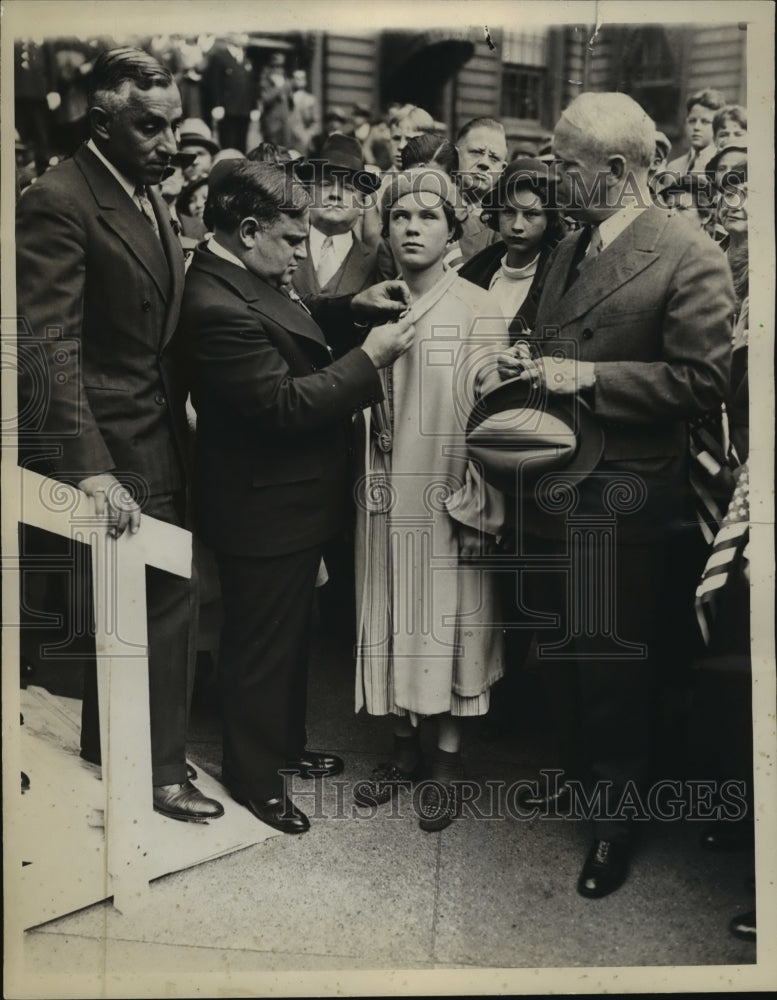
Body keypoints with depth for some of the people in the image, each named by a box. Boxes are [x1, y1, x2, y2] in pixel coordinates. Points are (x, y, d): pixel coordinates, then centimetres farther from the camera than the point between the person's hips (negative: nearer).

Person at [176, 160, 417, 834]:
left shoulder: (249, 280, 3)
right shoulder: (218, 308, -29)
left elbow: (293, 333, 18)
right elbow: (286, 404, -29)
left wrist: (353, 307, 2)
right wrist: (370, 358, -24)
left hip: (294, 499, 10)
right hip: (264, 509, -10)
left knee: (290, 633, 25)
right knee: (261, 645, 9)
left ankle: (286, 743, 45)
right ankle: (253, 774, 30)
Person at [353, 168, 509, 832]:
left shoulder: (476, 310, -7)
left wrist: (477, 502, -13)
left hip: (448, 496, -4)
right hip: (385, 496, 4)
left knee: (448, 620, 6)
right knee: (391, 620, 12)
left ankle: (448, 757, 22)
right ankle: (404, 746, 29)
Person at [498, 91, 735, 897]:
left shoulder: (690, 257, -13)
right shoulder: (565, 252, 12)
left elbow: (703, 380, -17)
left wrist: (587, 377, -20)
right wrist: (532, 372, 1)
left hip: (623, 499, -7)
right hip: (549, 485, 7)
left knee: (617, 657, 6)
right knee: (557, 644, 19)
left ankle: (616, 814, 26)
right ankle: (580, 761, 43)